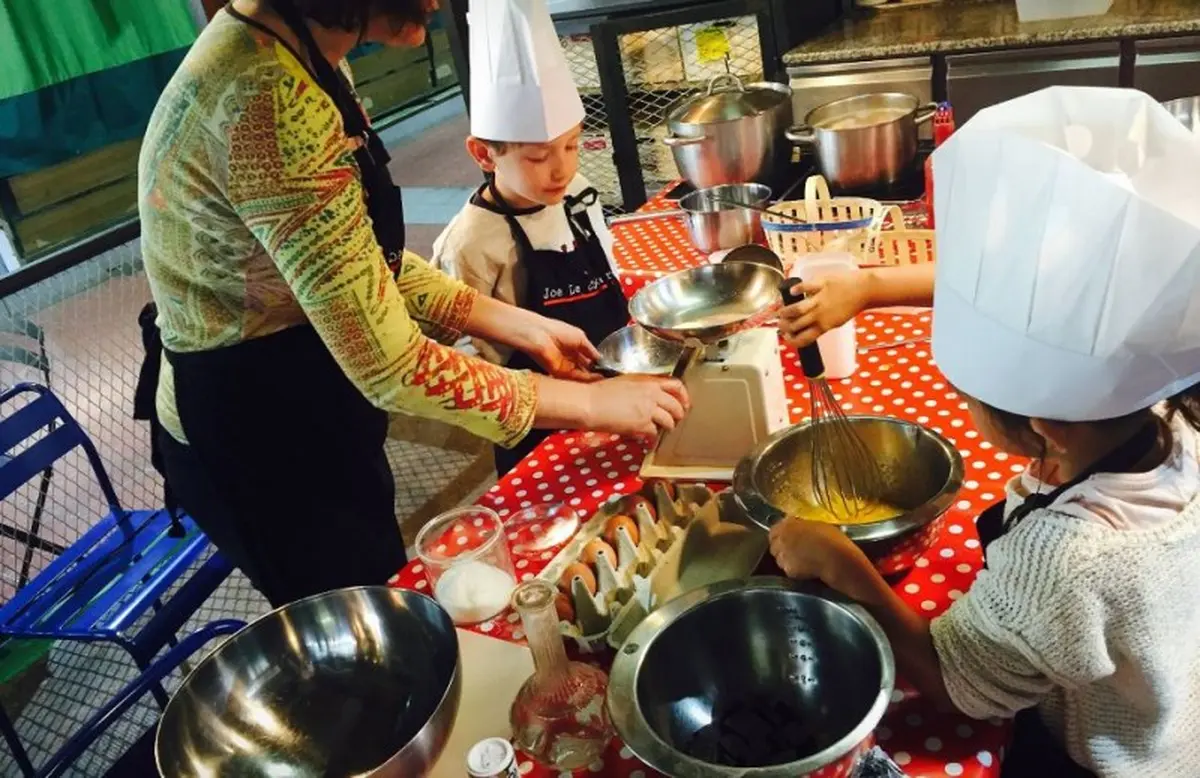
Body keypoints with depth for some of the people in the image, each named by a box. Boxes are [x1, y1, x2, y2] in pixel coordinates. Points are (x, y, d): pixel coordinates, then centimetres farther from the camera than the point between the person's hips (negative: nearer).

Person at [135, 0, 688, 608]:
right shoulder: (272, 98, -32)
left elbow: (364, 260, 6)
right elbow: (388, 363, -30)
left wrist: (519, 326, 1)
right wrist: (591, 403, -19)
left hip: (300, 406, 8)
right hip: (255, 435, -8)